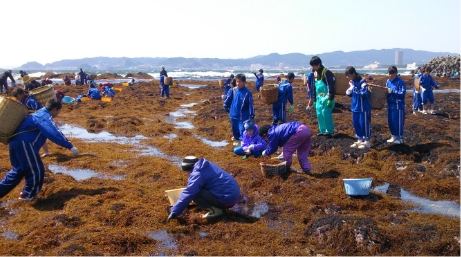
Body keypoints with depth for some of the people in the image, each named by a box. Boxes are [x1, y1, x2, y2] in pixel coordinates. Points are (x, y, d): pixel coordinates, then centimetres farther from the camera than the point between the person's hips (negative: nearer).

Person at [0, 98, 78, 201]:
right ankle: (27, 195, 15)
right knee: (36, 170, 1)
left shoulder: (40, 113, 20)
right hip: (24, 143, -10)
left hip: (17, 142, 10)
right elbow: (54, 133, -27)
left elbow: (51, 131, 30)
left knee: (19, 170, 24)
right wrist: (70, 146, -33)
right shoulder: (45, 117, -12)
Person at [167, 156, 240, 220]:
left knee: (195, 193, -14)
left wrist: (174, 212, -5)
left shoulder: (197, 174, -14)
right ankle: (217, 207, 12)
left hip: (227, 199, -10)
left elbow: (188, 194, -14)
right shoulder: (206, 166, 15)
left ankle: (215, 210, -5)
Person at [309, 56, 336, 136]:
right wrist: (314, 100, 19)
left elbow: (331, 86, -17)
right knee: (319, 114, 8)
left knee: (326, 113, -10)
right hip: (319, 98, 8)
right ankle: (322, 130, 16)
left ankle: (329, 131, -1)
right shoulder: (315, 73, 14)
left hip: (326, 98, -8)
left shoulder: (326, 72, -13)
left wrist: (330, 99, -20)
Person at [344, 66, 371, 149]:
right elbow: (349, 93, 16)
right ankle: (359, 140, 26)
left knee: (364, 124, 0)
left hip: (364, 108, -8)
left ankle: (367, 142, 11)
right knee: (356, 124, 13)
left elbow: (365, 93, -26)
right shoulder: (352, 82, 7)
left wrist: (355, 89, -23)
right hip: (355, 107, 8)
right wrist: (349, 92, -7)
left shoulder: (362, 82, -17)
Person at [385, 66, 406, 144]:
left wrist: (392, 91, -25)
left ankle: (400, 137, 11)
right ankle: (394, 136, 25)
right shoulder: (388, 81, 7)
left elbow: (402, 93, -19)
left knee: (398, 122, 0)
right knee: (390, 121, 12)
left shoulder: (400, 82, -13)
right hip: (390, 104, 7)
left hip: (398, 105, -7)